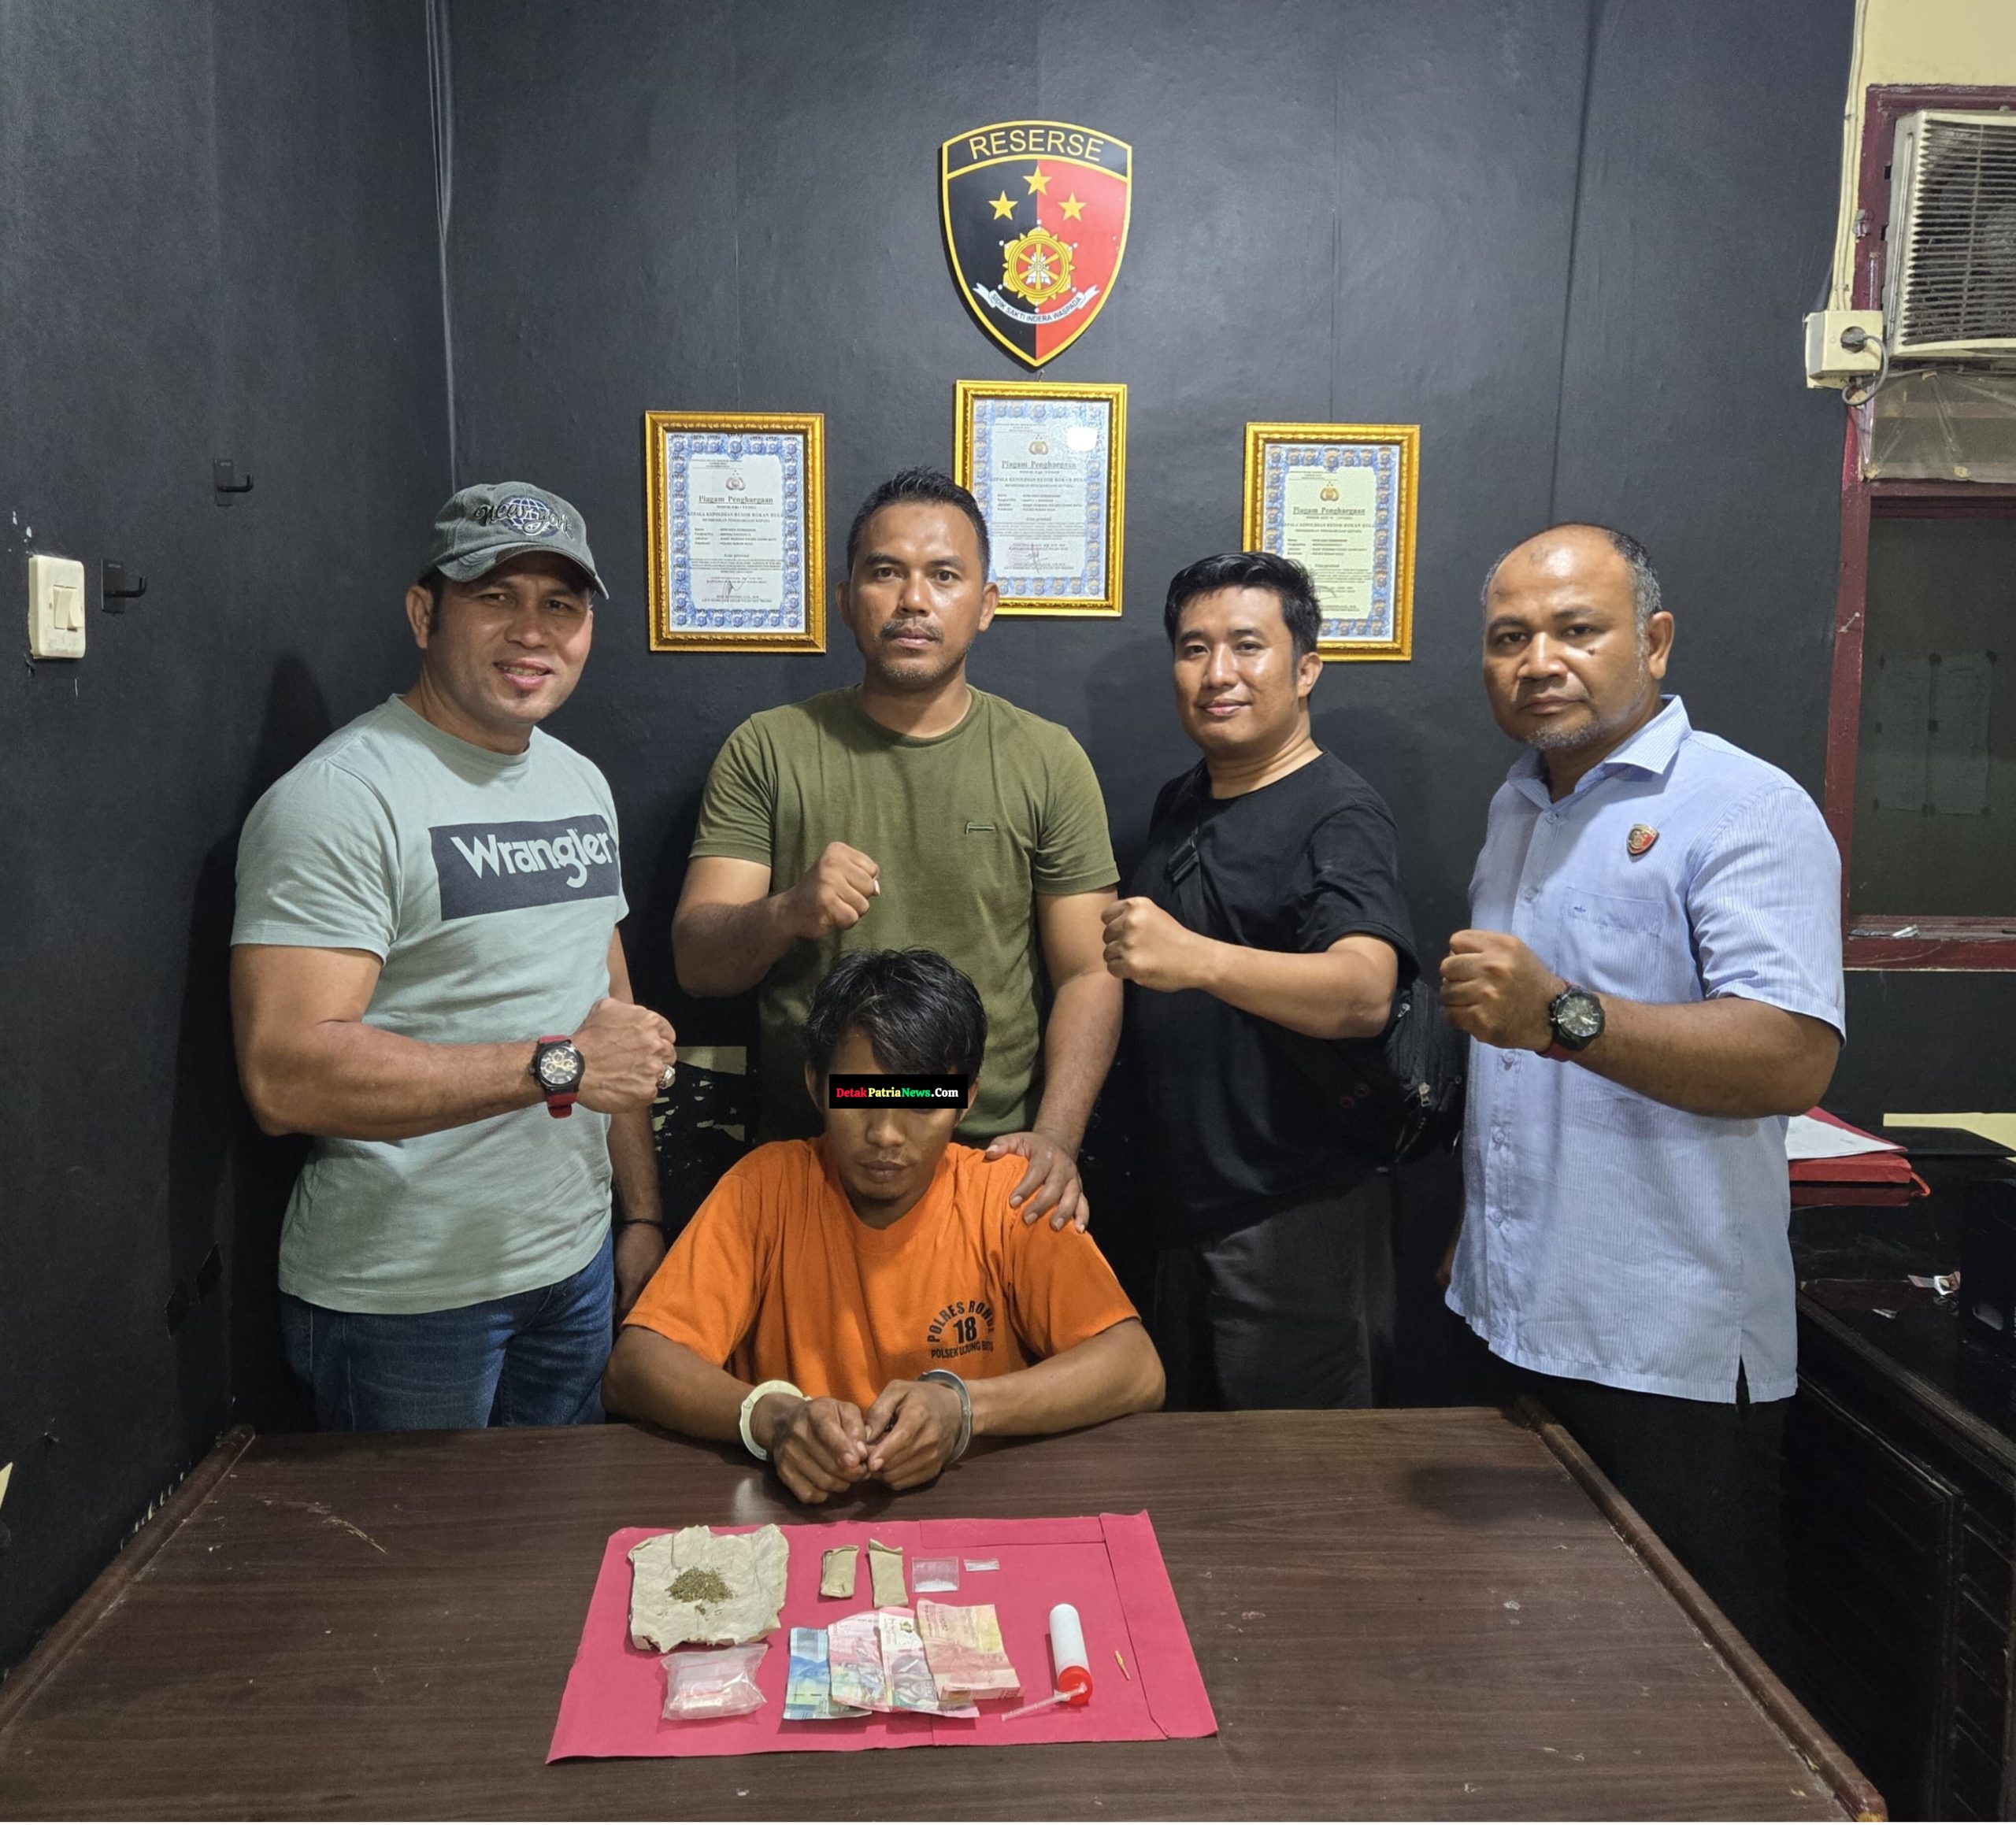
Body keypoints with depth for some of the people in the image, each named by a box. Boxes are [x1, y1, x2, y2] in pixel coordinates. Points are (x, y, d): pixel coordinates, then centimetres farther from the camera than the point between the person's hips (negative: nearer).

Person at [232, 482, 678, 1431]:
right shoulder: (342, 797, -16)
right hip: (403, 1300, -7)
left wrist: (642, 1213, 12)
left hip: (576, 1266, 7)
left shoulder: (581, 783, 10)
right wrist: (554, 1066, -25)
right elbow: (284, 1076, -25)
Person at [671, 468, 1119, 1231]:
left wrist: (1056, 1137, -16)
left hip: (995, 1160, 0)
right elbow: (697, 961, -5)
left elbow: (1086, 975, -2)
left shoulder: (1048, 761, -1)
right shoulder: (764, 751, -1)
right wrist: (786, 915, -26)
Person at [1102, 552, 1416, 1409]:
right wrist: (1123, 944, 6)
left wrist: (1197, 959, -48)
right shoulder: (1179, 802, 11)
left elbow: (1365, 993, -34)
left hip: (1295, 1222, -8)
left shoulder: (1338, 816, -15)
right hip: (1183, 1208, 8)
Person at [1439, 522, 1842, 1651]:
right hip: (1507, 1324, 7)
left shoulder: (1750, 811, -12)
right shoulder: (1517, 808, 13)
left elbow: (1795, 1058, -26)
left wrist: (1562, 1017, -34)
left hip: (1669, 1355, -7)